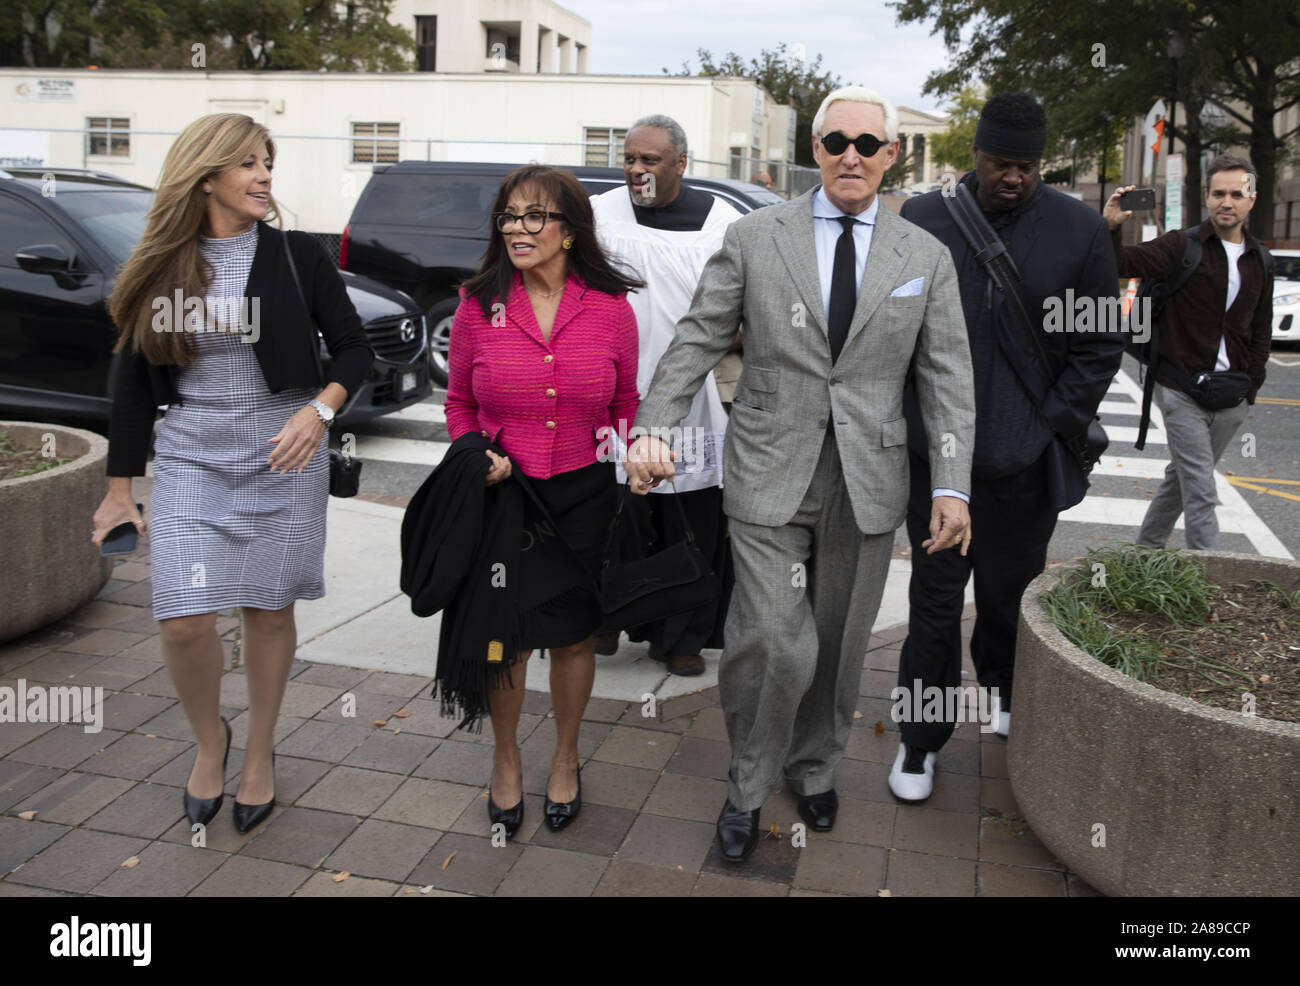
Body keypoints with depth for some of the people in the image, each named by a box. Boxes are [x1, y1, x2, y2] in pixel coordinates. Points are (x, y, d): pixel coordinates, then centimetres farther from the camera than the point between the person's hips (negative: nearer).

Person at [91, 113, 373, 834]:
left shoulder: (296, 257, -1)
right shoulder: (160, 266, 3)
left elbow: (354, 348, 3)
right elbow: (134, 378, 8)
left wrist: (320, 409, -17)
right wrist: (120, 486, 8)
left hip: (282, 457, -1)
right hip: (189, 458, 1)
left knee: (268, 610, 8)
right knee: (184, 620, -8)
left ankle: (259, 754, 30)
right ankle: (209, 739, 23)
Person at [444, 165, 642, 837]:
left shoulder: (611, 309, -2)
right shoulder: (478, 307, -2)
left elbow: (625, 405, 9)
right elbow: (459, 404, 7)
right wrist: (476, 456, -10)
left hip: (584, 497, 1)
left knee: (574, 633, 14)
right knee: (506, 637, 8)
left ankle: (565, 759, 38)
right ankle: (506, 759, 35)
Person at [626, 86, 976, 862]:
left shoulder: (927, 257, 7)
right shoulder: (754, 238, 3)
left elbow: (949, 376, 4)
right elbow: (697, 343, 2)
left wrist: (953, 484, -4)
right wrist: (653, 428, -11)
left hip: (867, 486, 2)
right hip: (769, 477, -2)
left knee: (839, 646, 13)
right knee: (775, 646, -7)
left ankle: (814, 768, 38)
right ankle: (749, 786, 19)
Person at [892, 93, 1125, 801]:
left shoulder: (1078, 229, 0)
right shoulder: (921, 220, 1)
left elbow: (1100, 345, 5)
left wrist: (1054, 424, -4)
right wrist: (902, 417, 1)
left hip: (1024, 459, 0)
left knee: (1010, 595, 14)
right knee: (934, 602, 6)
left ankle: (1006, 694, 43)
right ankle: (920, 742, 20)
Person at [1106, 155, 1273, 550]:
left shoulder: (1258, 259, 10)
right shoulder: (1182, 246, -5)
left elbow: (1262, 329, 16)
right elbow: (1125, 263, -16)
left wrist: (1251, 385, 9)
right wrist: (1112, 230, -36)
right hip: (1183, 391, -5)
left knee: (1184, 477, 16)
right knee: (1201, 493, -7)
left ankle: (1147, 548, 32)